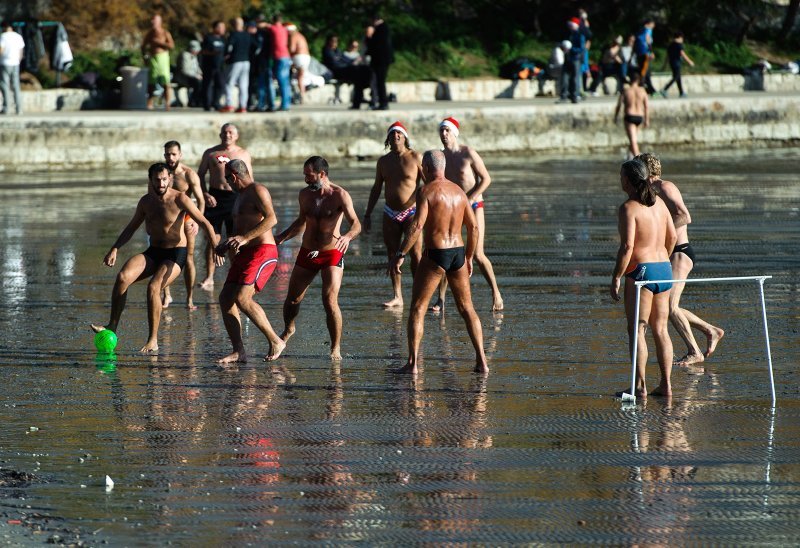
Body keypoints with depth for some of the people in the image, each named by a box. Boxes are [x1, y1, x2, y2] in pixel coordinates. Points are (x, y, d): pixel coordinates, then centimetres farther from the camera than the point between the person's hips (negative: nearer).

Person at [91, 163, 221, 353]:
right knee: (123, 277, -19)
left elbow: (204, 223, -15)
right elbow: (131, 228, 17)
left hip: (176, 253, -5)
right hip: (153, 252, 5)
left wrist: (215, 247, -28)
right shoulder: (146, 201, 5)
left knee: (153, 287, -28)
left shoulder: (179, 199, -12)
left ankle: (153, 341, -19)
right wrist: (114, 249, 6)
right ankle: (112, 326, -15)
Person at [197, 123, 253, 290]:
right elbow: (200, 175, 10)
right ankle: (209, 277, -1)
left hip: (235, 197, 0)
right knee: (212, 238, -3)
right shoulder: (210, 153, 10)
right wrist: (205, 194, -6)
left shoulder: (243, 154, 10)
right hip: (215, 197, 0)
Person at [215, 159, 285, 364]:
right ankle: (239, 351, -1)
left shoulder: (257, 191, -8)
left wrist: (245, 238, -27)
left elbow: (271, 219, -23)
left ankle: (275, 341, -14)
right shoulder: (240, 196, 23)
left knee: (242, 299, -22)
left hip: (262, 252, -10)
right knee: (226, 298, 0)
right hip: (245, 254, 10)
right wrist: (226, 245, 15)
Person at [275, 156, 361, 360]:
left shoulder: (339, 195, -13)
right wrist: (281, 238, 15)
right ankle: (288, 330, 42)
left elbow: (356, 224, -19)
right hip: (307, 252, 5)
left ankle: (336, 348, -8)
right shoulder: (305, 194, 4)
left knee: (330, 301, -18)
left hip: (332, 254, -5)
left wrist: (348, 236, -41)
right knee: (292, 299, 11)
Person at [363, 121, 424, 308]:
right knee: (392, 255, 3)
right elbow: (376, 188, 17)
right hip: (390, 213, 5)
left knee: (415, 254, -10)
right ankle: (397, 297, 8)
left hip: (411, 212, -5)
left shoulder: (415, 158, -4)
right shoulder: (383, 161, 9)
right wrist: (367, 214, 15)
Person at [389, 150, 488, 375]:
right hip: (458, 253, 6)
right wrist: (469, 258, 23)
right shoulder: (459, 191, 9)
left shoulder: (426, 191, -10)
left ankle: (412, 363, -4)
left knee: (417, 308, 3)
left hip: (435, 255, -5)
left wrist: (400, 255, -18)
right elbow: (473, 227, 12)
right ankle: (482, 361, 9)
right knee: (466, 308, 15)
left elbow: (417, 226, -21)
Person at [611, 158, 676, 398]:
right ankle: (665, 385, 11)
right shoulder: (658, 202, 10)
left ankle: (640, 386, -6)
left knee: (636, 329, -2)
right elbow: (672, 236, 16)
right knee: (660, 329, 11)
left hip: (640, 269, -7)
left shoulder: (629, 208, -13)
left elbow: (627, 245, -19)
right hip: (663, 269, 7)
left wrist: (616, 277, -14)